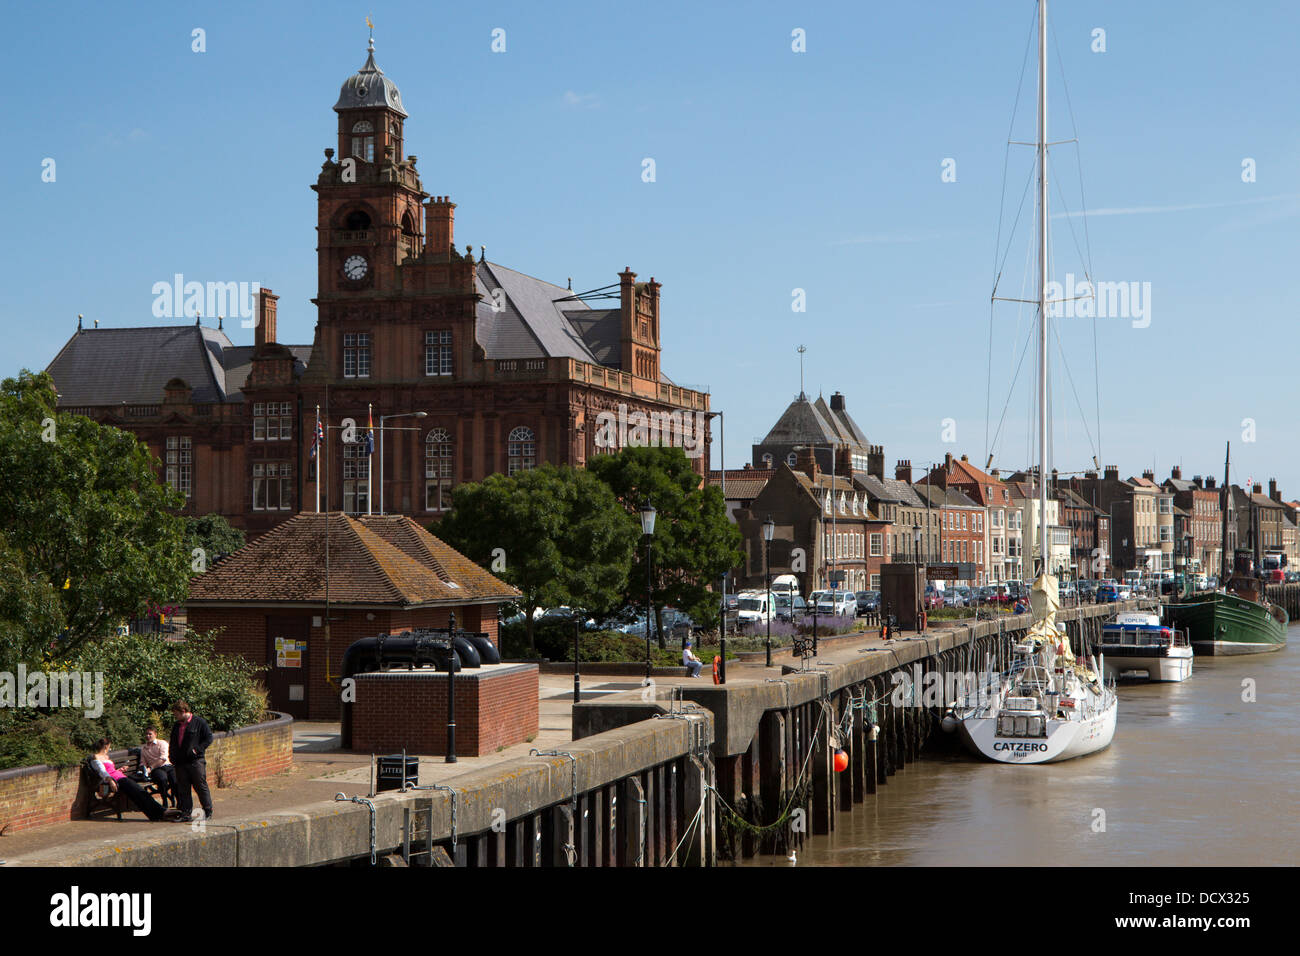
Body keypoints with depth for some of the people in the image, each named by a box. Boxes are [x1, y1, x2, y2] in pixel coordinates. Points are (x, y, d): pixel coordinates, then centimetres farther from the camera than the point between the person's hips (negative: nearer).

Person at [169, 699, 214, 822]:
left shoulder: (199, 722, -3)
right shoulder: (176, 726, 17)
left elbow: (209, 738, -4)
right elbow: (173, 744, 24)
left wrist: (197, 750, -13)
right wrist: (173, 759, 10)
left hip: (196, 761, -6)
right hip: (181, 763, 6)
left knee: (201, 787, -3)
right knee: (183, 789, 4)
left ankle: (208, 812, 5)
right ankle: (185, 813, 9)